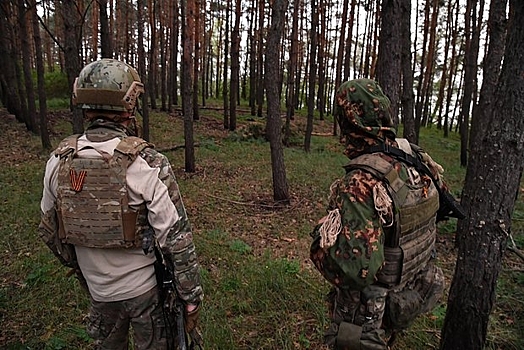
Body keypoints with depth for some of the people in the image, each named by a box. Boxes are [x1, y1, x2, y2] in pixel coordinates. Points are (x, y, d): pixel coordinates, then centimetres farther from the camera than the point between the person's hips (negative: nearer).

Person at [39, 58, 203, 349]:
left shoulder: (58, 161, -9)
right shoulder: (148, 164, -26)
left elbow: (50, 230, 4)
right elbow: (177, 239, -23)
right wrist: (192, 297, -11)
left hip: (97, 289, 4)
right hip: (146, 288, -4)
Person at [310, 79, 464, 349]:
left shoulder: (360, 186, -35)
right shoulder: (419, 161, -10)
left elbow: (357, 268, -40)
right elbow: (442, 204, 10)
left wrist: (321, 240, -23)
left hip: (369, 315, -6)